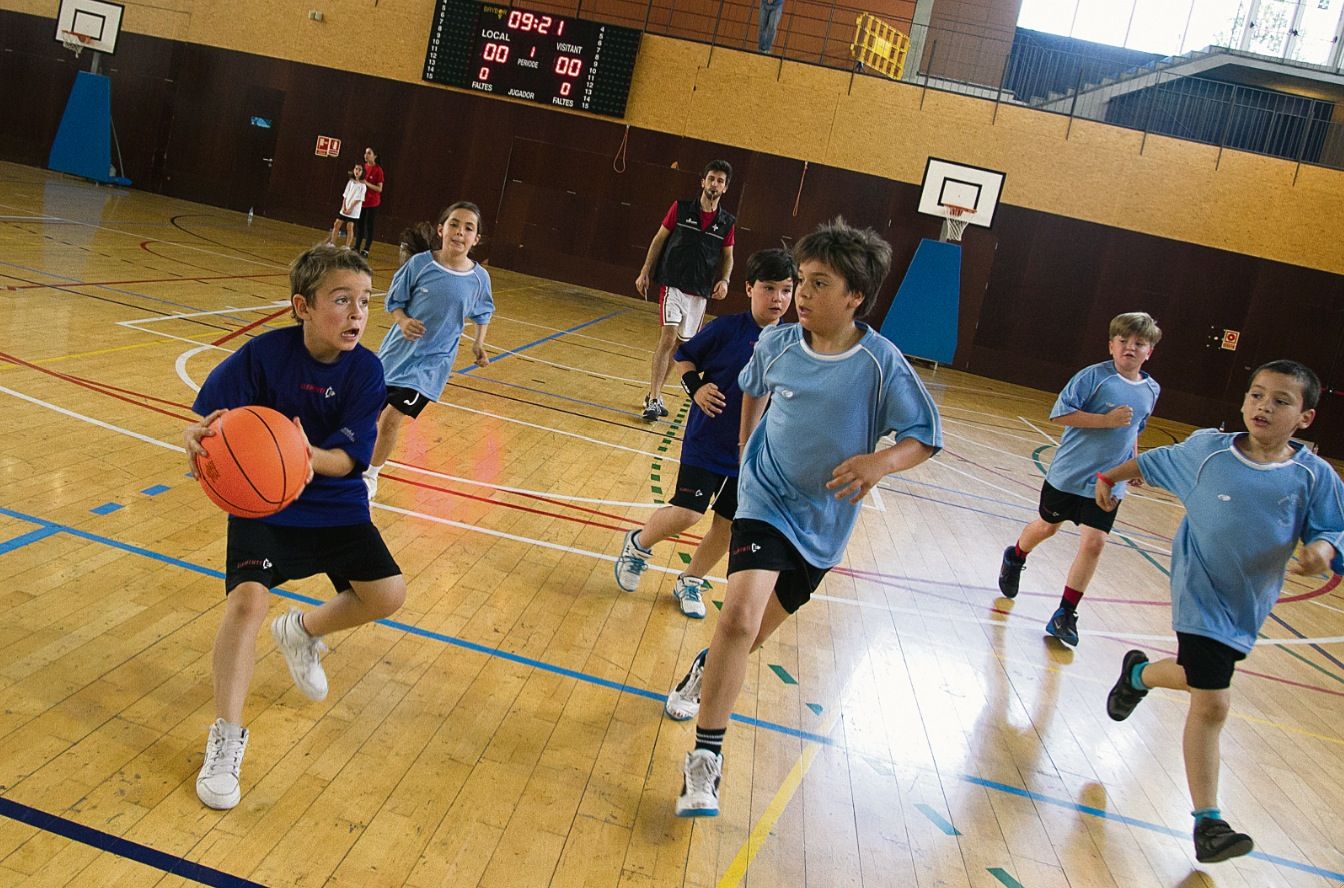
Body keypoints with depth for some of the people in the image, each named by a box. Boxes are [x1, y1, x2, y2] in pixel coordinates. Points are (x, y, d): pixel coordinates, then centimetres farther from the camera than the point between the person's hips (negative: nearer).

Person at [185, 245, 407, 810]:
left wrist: (311, 457, -40)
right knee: (248, 599, -23)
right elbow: (209, 415, -20)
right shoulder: (265, 354, -17)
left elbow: (348, 459, -18)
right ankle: (226, 738, -5)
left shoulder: (365, 370, -13)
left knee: (387, 594, -9)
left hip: (337, 507, 3)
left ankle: (303, 632, 24)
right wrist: (200, 436, -44)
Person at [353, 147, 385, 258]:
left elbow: (379, 189, -14)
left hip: (372, 203, -6)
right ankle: (356, 248, 19)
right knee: (359, 224, 11)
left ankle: (366, 250, 6)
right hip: (362, 200, 6)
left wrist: (366, 183, -23)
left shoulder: (378, 170, -13)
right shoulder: (364, 167, 5)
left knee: (369, 226, 0)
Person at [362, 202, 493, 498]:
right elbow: (395, 301, -2)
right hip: (397, 349, 2)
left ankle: (370, 476, 17)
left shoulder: (479, 278, -11)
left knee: (391, 418, -7)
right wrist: (403, 321, -21)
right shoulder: (420, 263, -13)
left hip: (431, 360, -1)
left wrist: (479, 342, -6)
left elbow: (483, 314, 8)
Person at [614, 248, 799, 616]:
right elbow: (684, 356, 2)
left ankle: (690, 582, 33)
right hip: (706, 442, -4)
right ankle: (639, 543, 21)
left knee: (728, 524, 11)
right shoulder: (727, 329, -11)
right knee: (686, 512, -10)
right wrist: (695, 387, -15)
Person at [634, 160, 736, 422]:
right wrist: (645, 272, 1)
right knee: (668, 337, -16)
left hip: (700, 292, 4)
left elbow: (728, 256, 13)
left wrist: (724, 280, -6)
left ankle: (655, 394, 23)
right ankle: (653, 399, -12)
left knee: (679, 344, 9)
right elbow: (659, 239, 4)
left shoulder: (727, 222, 4)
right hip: (672, 285, -4)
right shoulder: (681, 208, -2)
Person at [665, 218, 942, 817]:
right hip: (767, 500, 0)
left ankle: (707, 668, 52)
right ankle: (705, 757, -10)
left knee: (754, 633, 16)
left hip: (825, 521, 1)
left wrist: (882, 461, -30)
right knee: (740, 615, -23)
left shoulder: (881, 364, -17)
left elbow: (925, 436, -11)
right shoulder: (777, 342, -8)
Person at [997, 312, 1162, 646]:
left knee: (1093, 543, -8)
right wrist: (1107, 420, -25)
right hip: (1068, 473, -3)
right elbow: (1059, 413, -20)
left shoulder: (1151, 390, 3)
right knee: (1047, 527, 16)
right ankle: (1015, 558, 49)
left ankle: (1065, 614, 4)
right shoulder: (1094, 375, -15)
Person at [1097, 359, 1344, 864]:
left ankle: (1137, 675, 55)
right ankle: (1207, 822, 2)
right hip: (1201, 593, -3)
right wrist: (1110, 477, 19)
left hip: (1249, 605, 3)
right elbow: (1156, 461, 8)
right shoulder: (1207, 449, -9)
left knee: (1201, 679, 21)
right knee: (1211, 703, -9)